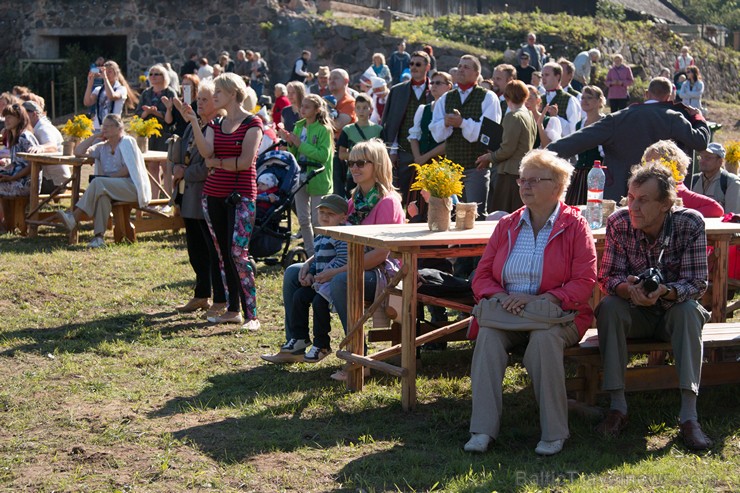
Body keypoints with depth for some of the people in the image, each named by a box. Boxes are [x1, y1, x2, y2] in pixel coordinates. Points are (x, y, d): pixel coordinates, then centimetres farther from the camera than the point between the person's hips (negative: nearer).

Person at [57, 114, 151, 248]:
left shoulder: (127, 142, 5)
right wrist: (95, 136, 13)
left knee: (98, 183, -30)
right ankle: (98, 236, -45)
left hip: (131, 187, -5)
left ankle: (74, 217, -39)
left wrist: (107, 177, -12)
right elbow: (78, 152, 13)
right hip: (110, 188, 5)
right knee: (102, 194, -33)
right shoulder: (102, 147, 23)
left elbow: (128, 169, -6)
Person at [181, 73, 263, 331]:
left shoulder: (252, 123, -4)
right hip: (214, 194, 7)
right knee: (223, 254, 9)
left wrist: (216, 162, -3)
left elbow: (245, 162, -13)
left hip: (241, 195, -6)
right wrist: (193, 123, -12)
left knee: (238, 253, -14)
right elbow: (206, 152, -6)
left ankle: (252, 316, -11)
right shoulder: (215, 124, 13)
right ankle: (233, 310, 18)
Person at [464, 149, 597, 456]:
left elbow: (584, 283, -7)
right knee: (488, 334, -29)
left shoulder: (574, 225, 2)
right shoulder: (507, 226, 15)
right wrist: (503, 298, -12)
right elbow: (482, 277, 12)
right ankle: (483, 429, -31)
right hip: (507, 312, 3)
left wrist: (538, 300, -19)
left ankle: (554, 433, -24)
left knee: (544, 337, -36)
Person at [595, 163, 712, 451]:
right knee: (608, 306, -29)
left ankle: (688, 415, -36)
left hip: (673, 311, -1)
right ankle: (617, 407, -26)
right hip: (634, 313, 1)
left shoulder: (690, 224, -18)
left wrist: (666, 292, -41)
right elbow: (608, 277, -12)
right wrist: (628, 288, -37)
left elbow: (697, 283, -19)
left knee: (689, 310, -33)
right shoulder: (618, 224, -14)